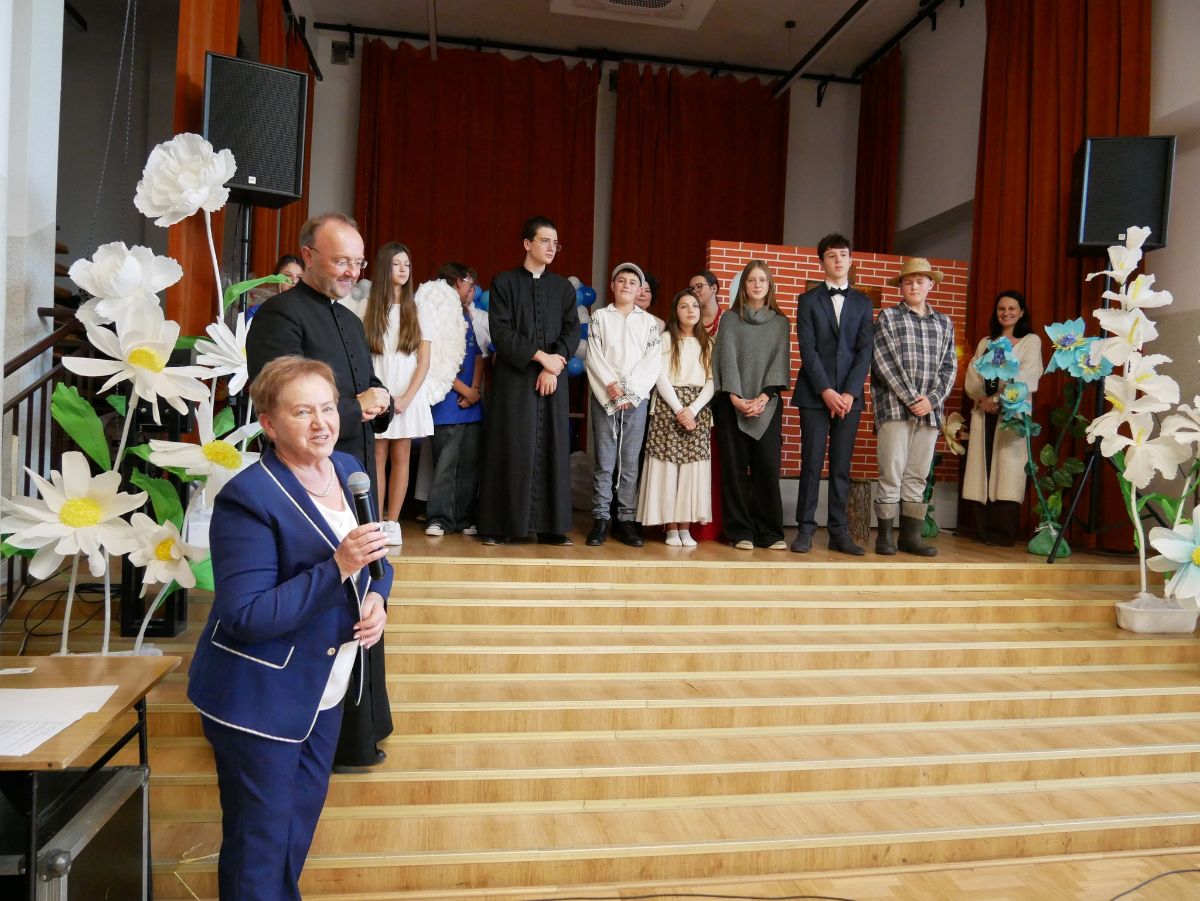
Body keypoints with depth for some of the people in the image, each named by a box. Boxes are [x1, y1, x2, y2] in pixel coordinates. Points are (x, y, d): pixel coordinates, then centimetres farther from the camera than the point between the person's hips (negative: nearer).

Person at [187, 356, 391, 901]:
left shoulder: (348, 470, -1)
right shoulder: (249, 498, -23)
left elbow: (371, 559, 11)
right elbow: (246, 617, -26)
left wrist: (377, 598, -11)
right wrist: (337, 567, -34)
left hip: (325, 687, 7)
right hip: (260, 697, -7)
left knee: (303, 814, 26)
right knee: (259, 839, 11)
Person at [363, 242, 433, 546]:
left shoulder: (416, 310, 6)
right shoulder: (368, 307, 6)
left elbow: (424, 361, 1)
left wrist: (406, 397, -9)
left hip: (407, 395, 0)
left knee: (400, 458, 1)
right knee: (377, 458, 0)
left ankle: (392, 523, 7)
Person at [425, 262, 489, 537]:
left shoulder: (475, 318, 12)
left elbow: (480, 355, 10)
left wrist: (475, 389, -3)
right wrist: (467, 391, -6)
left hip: (473, 402, 5)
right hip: (448, 403, -5)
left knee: (470, 463, 7)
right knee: (444, 463, -2)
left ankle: (466, 518, 15)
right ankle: (439, 518, 6)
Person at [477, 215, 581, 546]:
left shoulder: (564, 287, 13)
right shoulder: (504, 283, 3)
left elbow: (572, 330, 4)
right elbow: (500, 331, -6)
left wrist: (554, 365, -10)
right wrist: (540, 355, -13)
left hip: (553, 379, 3)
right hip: (513, 377, -3)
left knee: (553, 449, 2)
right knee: (511, 449, -2)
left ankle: (551, 526, 6)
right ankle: (499, 526, 5)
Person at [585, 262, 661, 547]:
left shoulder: (649, 321, 12)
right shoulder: (599, 316, 10)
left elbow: (652, 361, 3)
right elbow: (594, 356, 1)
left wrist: (631, 391, -8)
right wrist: (611, 385, -12)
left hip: (637, 398, 1)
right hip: (604, 398, -1)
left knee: (630, 462, 1)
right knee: (604, 461, -2)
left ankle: (626, 520, 6)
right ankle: (600, 519, 2)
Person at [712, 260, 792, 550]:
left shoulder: (780, 322, 12)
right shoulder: (729, 319, 8)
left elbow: (780, 361, 3)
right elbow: (727, 358, -1)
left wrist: (763, 398, -11)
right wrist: (736, 397, -12)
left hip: (767, 405, 1)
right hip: (732, 404, -1)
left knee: (768, 468, -3)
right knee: (735, 469, -1)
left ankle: (769, 532, 4)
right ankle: (741, 532, 6)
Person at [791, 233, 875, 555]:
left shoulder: (863, 302, 13)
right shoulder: (808, 300, 6)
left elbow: (865, 351, 4)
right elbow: (807, 350, -4)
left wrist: (849, 393, -9)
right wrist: (826, 391, -13)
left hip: (849, 396, 2)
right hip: (814, 395, -2)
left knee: (841, 467, 4)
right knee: (811, 464, -2)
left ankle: (839, 532, 9)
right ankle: (806, 529, 6)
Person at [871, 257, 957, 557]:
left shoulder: (944, 323, 16)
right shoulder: (888, 317, 4)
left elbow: (949, 366, 10)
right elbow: (884, 362, -6)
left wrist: (931, 400, -6)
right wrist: (911, 398, -11)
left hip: (930, 410, 4)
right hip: (894, 407, -4)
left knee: (917, 476, 6)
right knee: (892, 474, -5)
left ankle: (910, 535, 12)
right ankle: (885, 535, 3)